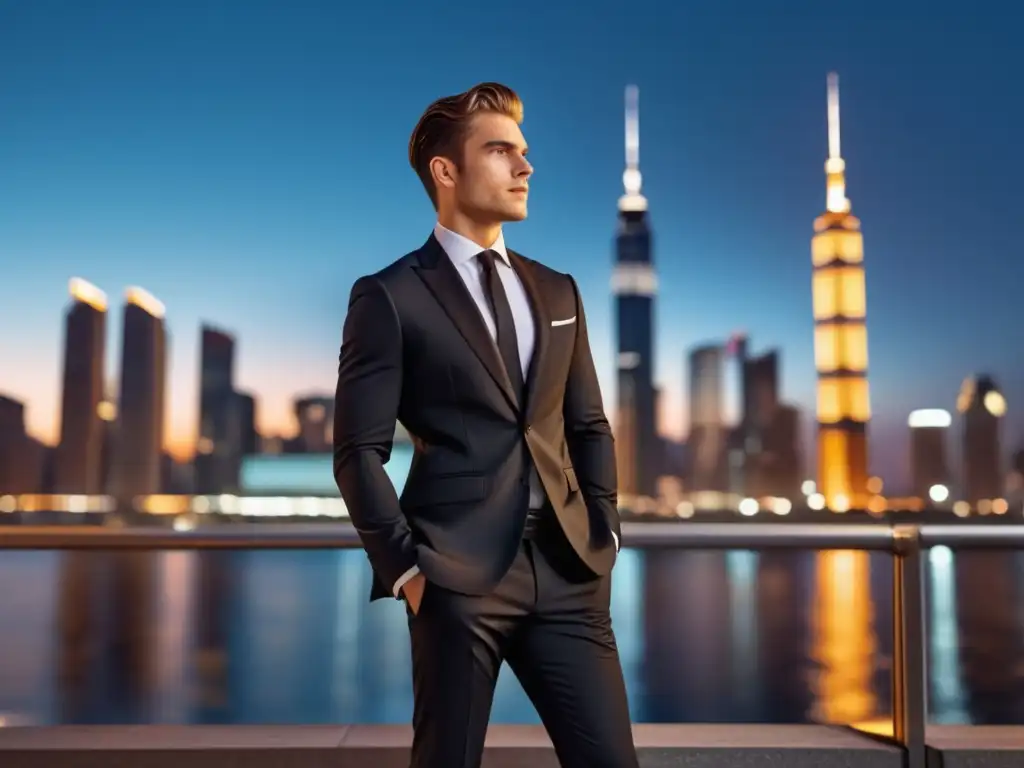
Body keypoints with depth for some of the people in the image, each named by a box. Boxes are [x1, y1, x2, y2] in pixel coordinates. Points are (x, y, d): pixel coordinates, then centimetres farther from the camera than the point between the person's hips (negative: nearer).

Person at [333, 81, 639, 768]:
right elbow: (359, 451, -5)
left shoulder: (557, 292, 15)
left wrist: (604, 533, 8)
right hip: (458, 576, -4)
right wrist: (405, 568, -10)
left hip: (567, 570, 5)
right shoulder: (390, 297, -2)